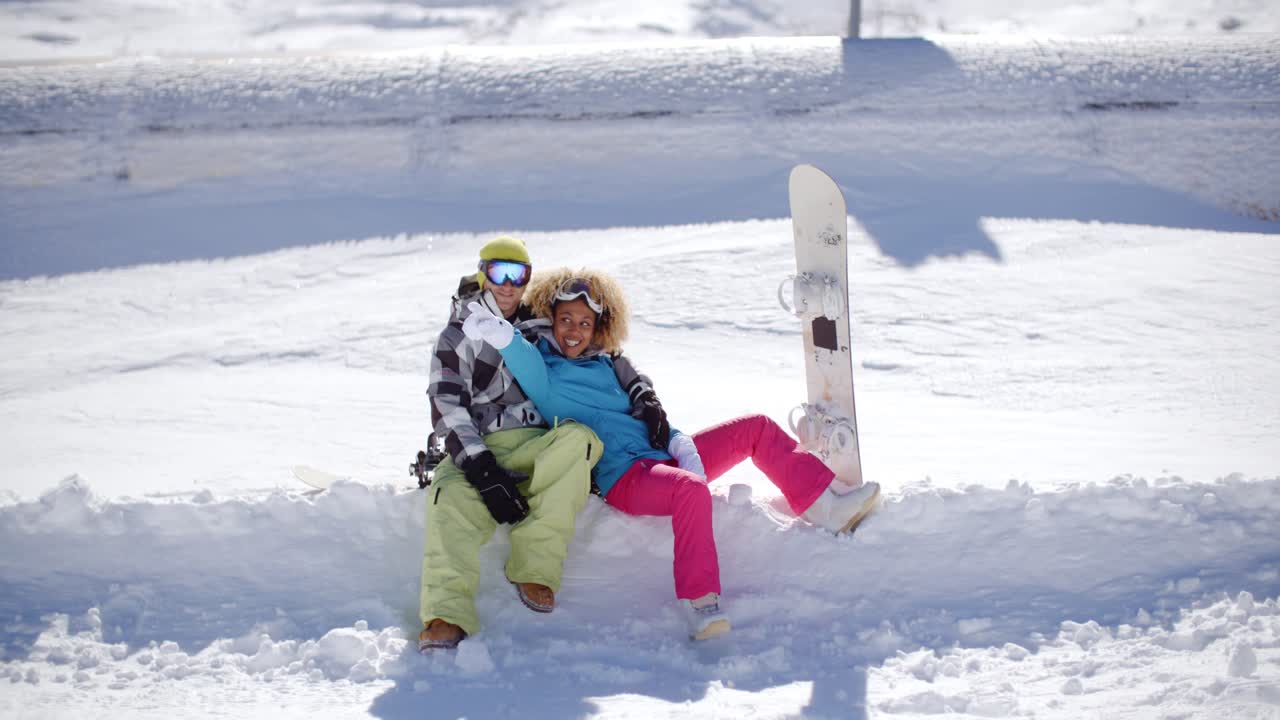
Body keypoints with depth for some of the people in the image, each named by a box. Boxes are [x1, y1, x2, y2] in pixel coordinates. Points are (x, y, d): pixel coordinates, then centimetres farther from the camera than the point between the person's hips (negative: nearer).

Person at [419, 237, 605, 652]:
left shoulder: (543, 327, 16)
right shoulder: (457, 338, 9)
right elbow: (447, 409, -3)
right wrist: (483, 471, -18)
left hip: (540, 452, 2)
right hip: (478, 451, -1)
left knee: (579, 439, -32)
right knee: (452, 497, -35)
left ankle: (534, 567, -33)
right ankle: (446, 616, -50)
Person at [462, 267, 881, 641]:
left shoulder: (602, 364, 22)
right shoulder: (542, 370, 0)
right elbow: (528, 366, -23)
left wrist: (680, 443, 2)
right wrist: (501, 335, -46)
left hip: (662, 458, 8)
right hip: (623, 479, -8)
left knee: (757, 427, 5)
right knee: (692, 488, -39)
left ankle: (826, 506, 6)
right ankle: (699, 605, -39)